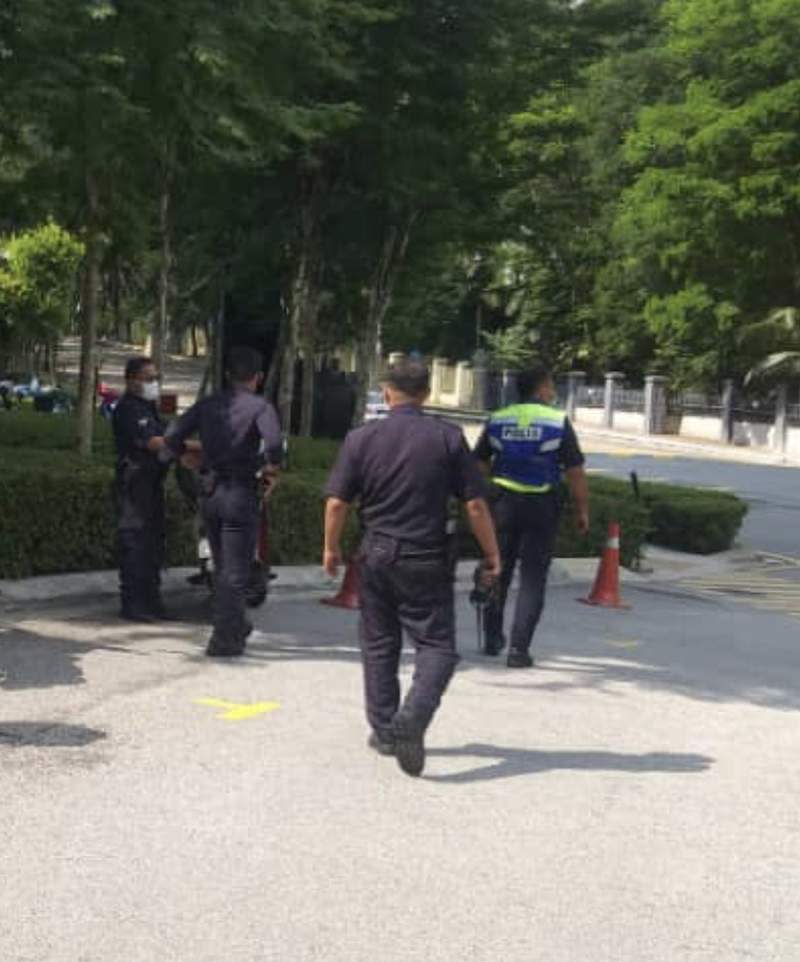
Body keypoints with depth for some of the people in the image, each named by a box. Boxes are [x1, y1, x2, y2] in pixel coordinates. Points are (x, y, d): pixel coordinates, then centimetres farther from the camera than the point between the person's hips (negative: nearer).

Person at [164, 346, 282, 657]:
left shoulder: (208, 404, 6)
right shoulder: (260, 406, -8)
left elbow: (172, 437, -1)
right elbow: (273, 442, -26)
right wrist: (271, 471, -9)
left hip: (210, 492, 6)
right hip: (241, 492, -6)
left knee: (222, 567, 20)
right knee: (235, 570, 1)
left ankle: (235, 626, 34)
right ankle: (223, 640, 0)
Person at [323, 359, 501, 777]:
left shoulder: (361, 438, -2)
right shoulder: (447, 437, -5)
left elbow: (337, 503, -3)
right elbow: (475, 504, -6)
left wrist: (331, 548, 12)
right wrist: (492, 553, 5)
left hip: (376, 555, 2)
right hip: (427, 559, -2)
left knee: (379, 645, 16)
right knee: (437, 645, 2)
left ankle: (384, 730, 23)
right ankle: (412, 719, -19)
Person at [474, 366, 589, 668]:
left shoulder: (497, 420, 4)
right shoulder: (558, 422, -6)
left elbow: (479, 464, 8)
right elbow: (575, 472, -7)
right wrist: (582, 510, 1)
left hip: (503, 502, 3)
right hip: (541, 506, -3)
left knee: (499, 572, 18)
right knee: (532, 578, 3)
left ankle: (492, 638, 28)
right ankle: (519, 649, -1)